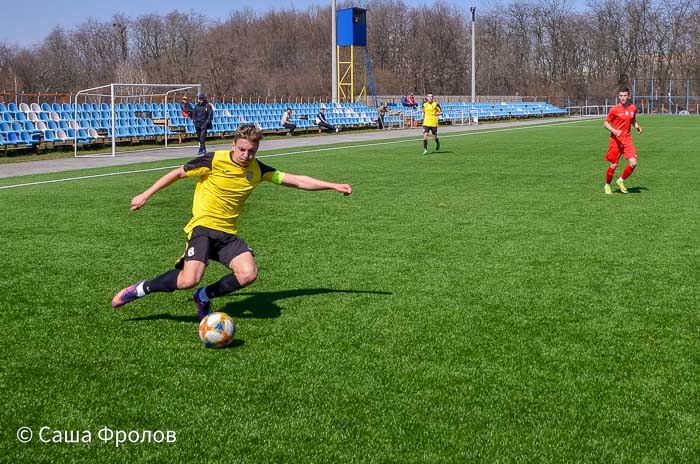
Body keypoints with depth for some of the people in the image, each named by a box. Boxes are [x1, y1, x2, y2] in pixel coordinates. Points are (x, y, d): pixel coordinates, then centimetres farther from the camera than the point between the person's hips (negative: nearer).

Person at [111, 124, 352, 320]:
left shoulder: (257, 169, 4)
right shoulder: (214, 160, -9)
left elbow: (296, 180, 7)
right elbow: (178, 173, 2)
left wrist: (333, 185, 4)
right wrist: (145, 195, 4)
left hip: (228, 233, 5)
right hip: (203, 226, -5)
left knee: (248, 273, -19)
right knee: (189, 280, -26)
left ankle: (204, 296, 6)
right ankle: (141, 289, 0)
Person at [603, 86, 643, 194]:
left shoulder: (633, 108, 5)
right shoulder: (614, 109, -8)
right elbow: (606, 123, -3)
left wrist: (637, 127, 1)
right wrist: (614, 131, -20)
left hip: (627, 140, 4)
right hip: (615, 140, -3)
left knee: (633, 163, -11)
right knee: (613, 165, 1)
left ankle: (621, 181, 13)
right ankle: (607, 186, 24)